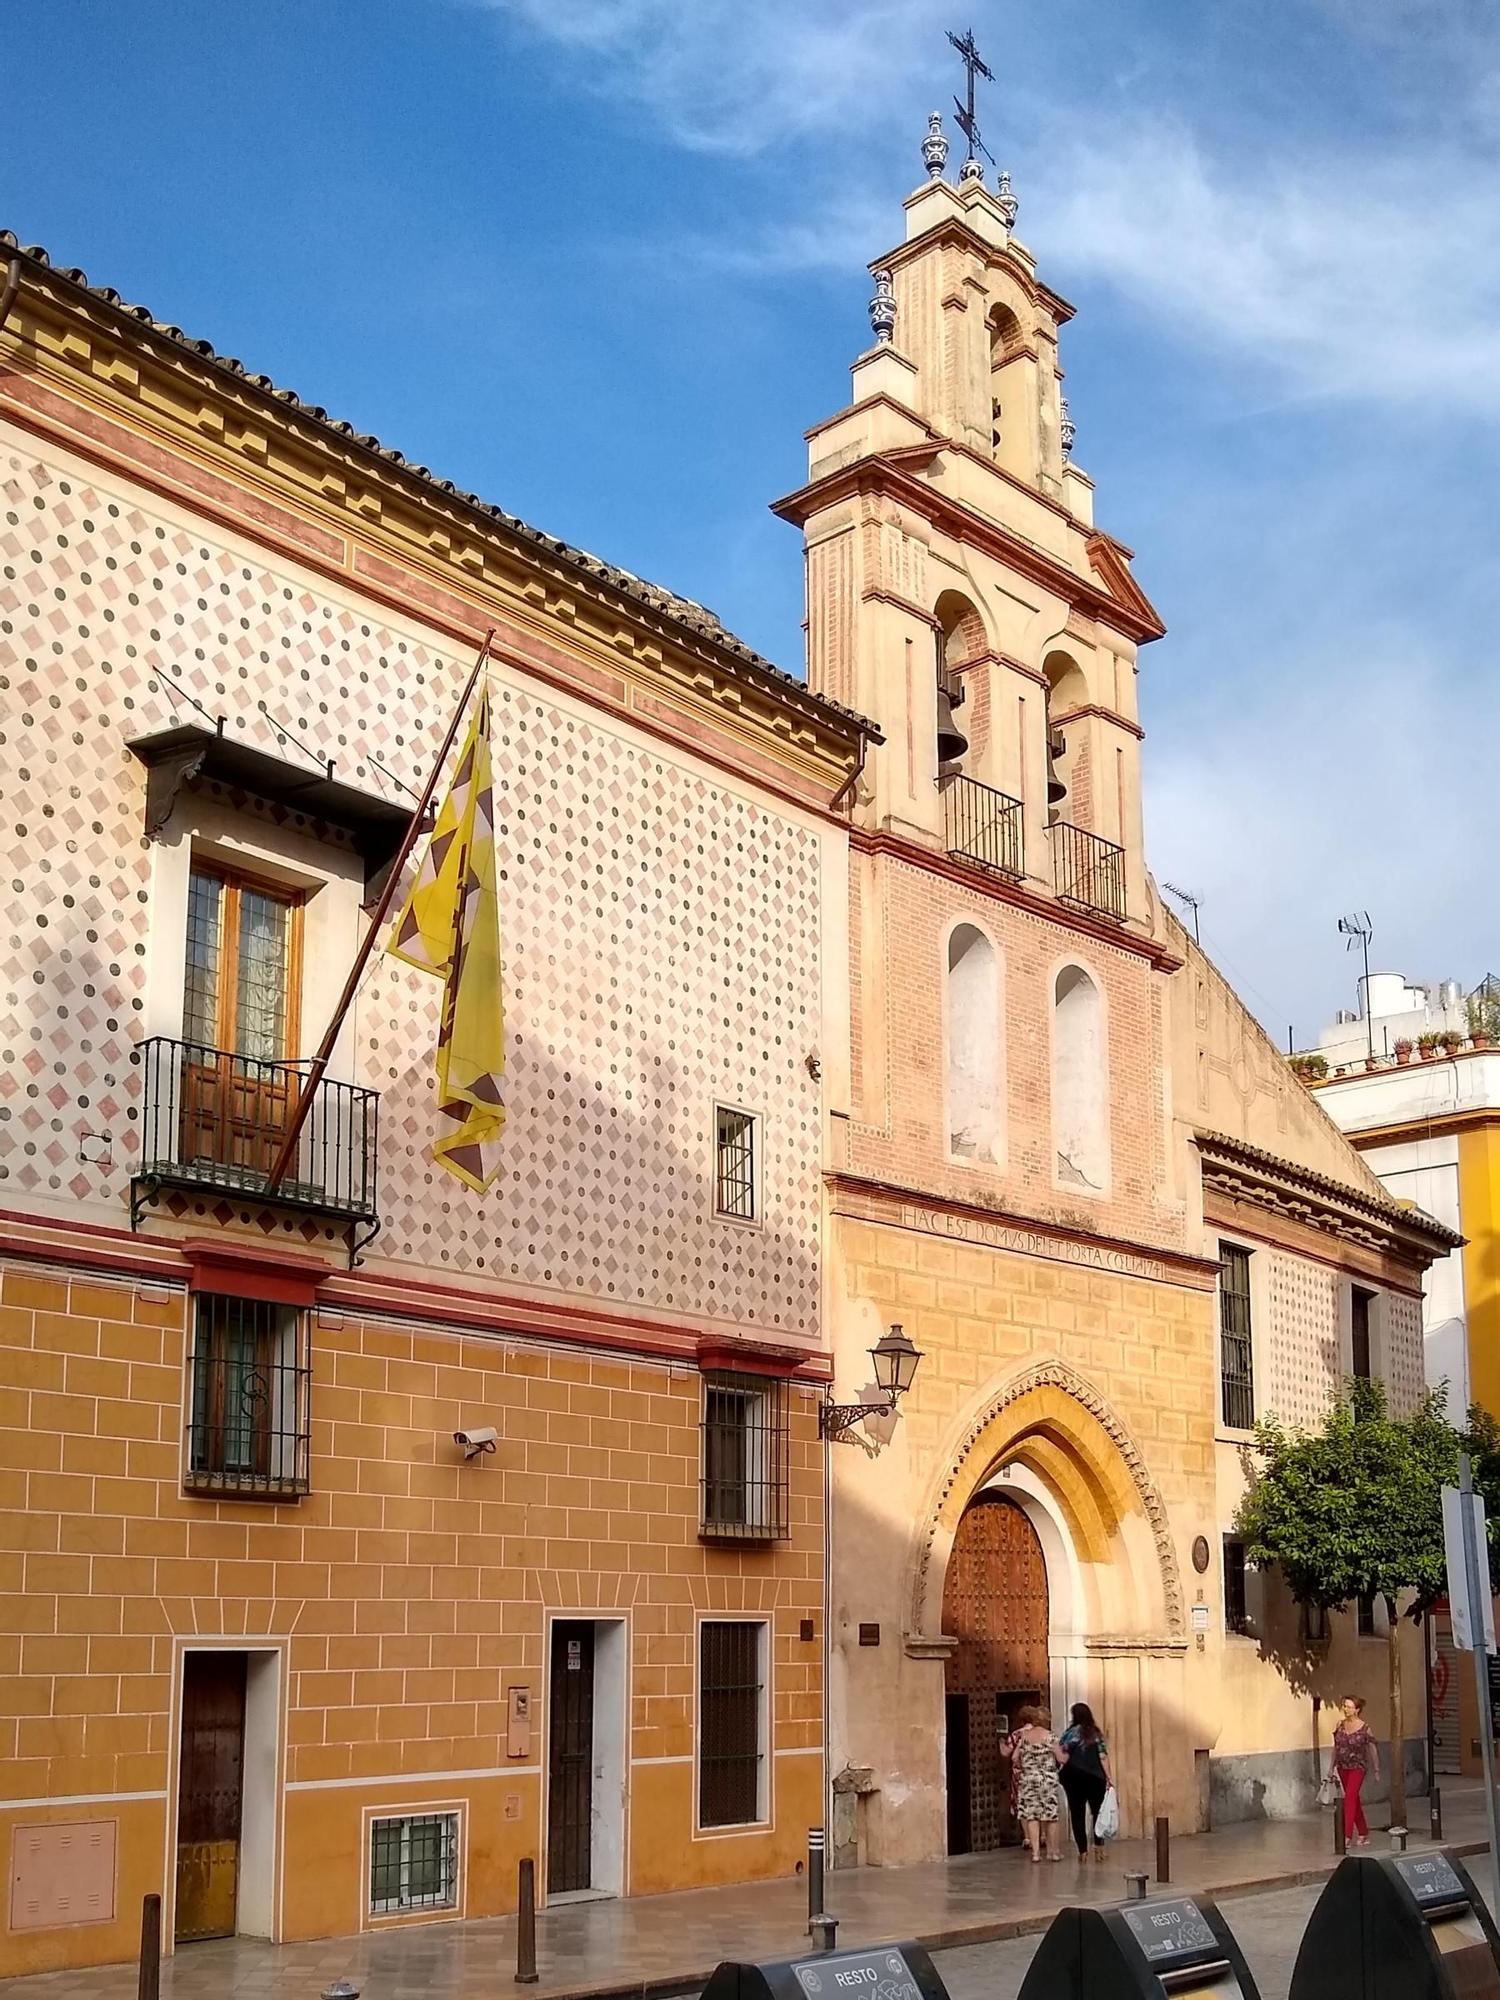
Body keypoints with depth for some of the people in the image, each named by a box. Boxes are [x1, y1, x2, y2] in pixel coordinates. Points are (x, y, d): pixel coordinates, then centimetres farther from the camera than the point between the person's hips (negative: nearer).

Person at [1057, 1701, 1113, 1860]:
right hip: (1096, 1778, 2)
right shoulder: (1097, 1733, 3)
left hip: (1075, 1779, -2)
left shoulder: (1071, 1732, -4)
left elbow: (1062, 1757, -14)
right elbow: (1103, 1757, -3)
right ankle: (1098, 1847, 6)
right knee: (1098, 1812, 15)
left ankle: (1083, 1851, 0)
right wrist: (1109, 1777, -1)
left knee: (1077, 1815, 4)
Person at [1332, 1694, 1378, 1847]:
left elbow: (1373, 1748, -3)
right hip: (1343, 1768, 5)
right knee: (1354, 1801, 14)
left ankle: (1347, 1837, -14)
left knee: (1350, 1799, -14)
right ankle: (1363, 1834, 27)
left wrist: (1376, 1769, 0)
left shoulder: (1364, 1728, -11)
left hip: (1357, 1768, -5)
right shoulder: (1340, 1726, 2)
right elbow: (1336, 1747, 11)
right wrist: (1334, 1767, 12)